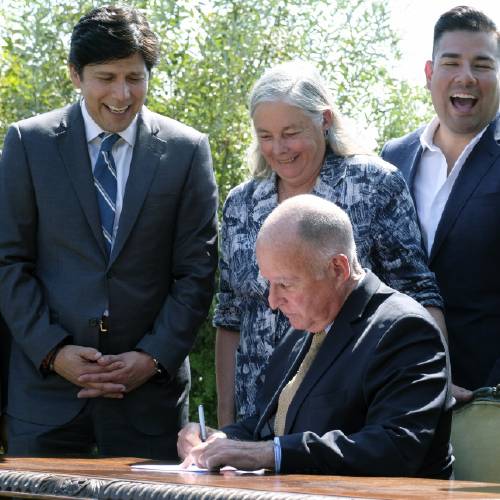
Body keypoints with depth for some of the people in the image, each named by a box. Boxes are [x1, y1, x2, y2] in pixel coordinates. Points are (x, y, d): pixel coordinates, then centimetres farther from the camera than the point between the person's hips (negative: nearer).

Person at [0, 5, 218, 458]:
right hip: (47, 383, 0)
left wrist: (153, 357, -7)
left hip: (150, 386, 0)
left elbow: (197, 271, 3)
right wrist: (54, 351, -8)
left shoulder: (187, 150, 4)